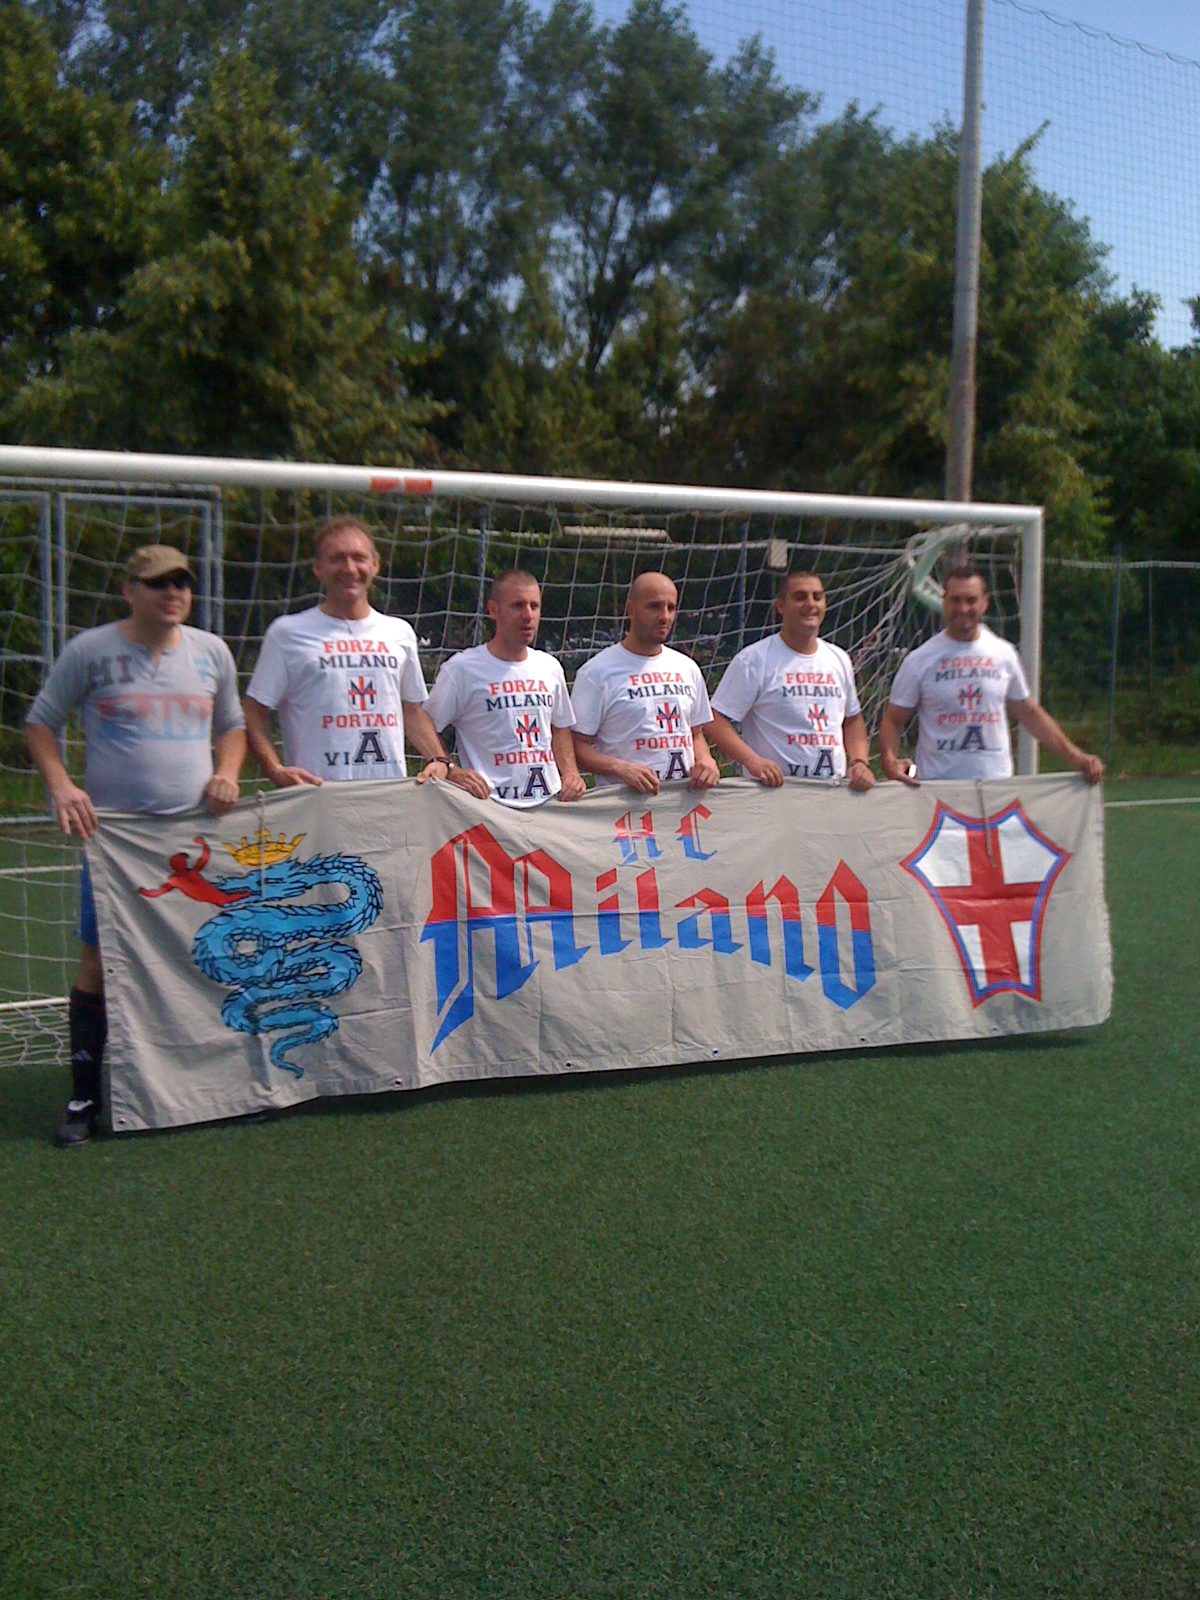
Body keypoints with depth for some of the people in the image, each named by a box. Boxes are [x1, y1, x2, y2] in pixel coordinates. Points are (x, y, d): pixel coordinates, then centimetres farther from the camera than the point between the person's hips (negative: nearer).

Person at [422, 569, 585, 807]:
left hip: (550, 802, 5)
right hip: (492, 804, -5)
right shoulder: (461, 668, -4)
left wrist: (571, 772, 10)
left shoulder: (550, 667, 15)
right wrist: (452, 772, -17)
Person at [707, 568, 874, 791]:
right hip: (775, 789, -5)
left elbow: (853, 719, 26)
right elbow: (718, 720, -7)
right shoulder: (754, 660, -3)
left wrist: (860, 762, 9)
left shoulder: (840, 660, 16)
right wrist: (753, 761, -21)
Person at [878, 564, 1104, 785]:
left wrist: (1074, 757, 11)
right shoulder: (919, 660, 0)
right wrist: (889, 760, -19)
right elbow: (893, 720, 2)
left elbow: (1030, 713, 18)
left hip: (998, 785, 3)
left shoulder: (1004, 653, 9)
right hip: (937, 787, -2)